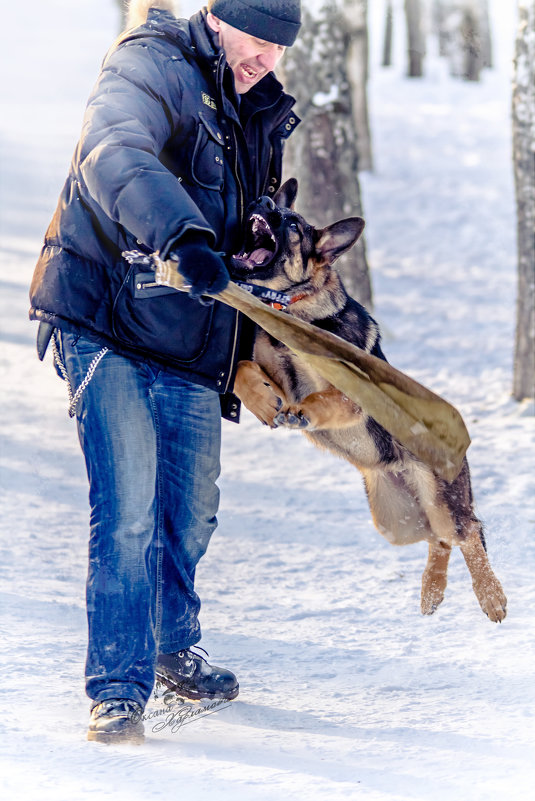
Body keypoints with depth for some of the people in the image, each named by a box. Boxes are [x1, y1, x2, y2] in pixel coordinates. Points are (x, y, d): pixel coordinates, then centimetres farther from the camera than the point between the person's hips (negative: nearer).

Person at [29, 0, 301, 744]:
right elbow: (115, 157, -35)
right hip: (110, 330, -7)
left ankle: (171, 646, 38)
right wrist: (181, 237, -51)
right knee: (127, 510, -15)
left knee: (191, 513, 16)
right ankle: (118, 689, -10)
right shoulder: (149, 68, -13)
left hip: (191, 347, 8)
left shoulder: (256, 116, 13)